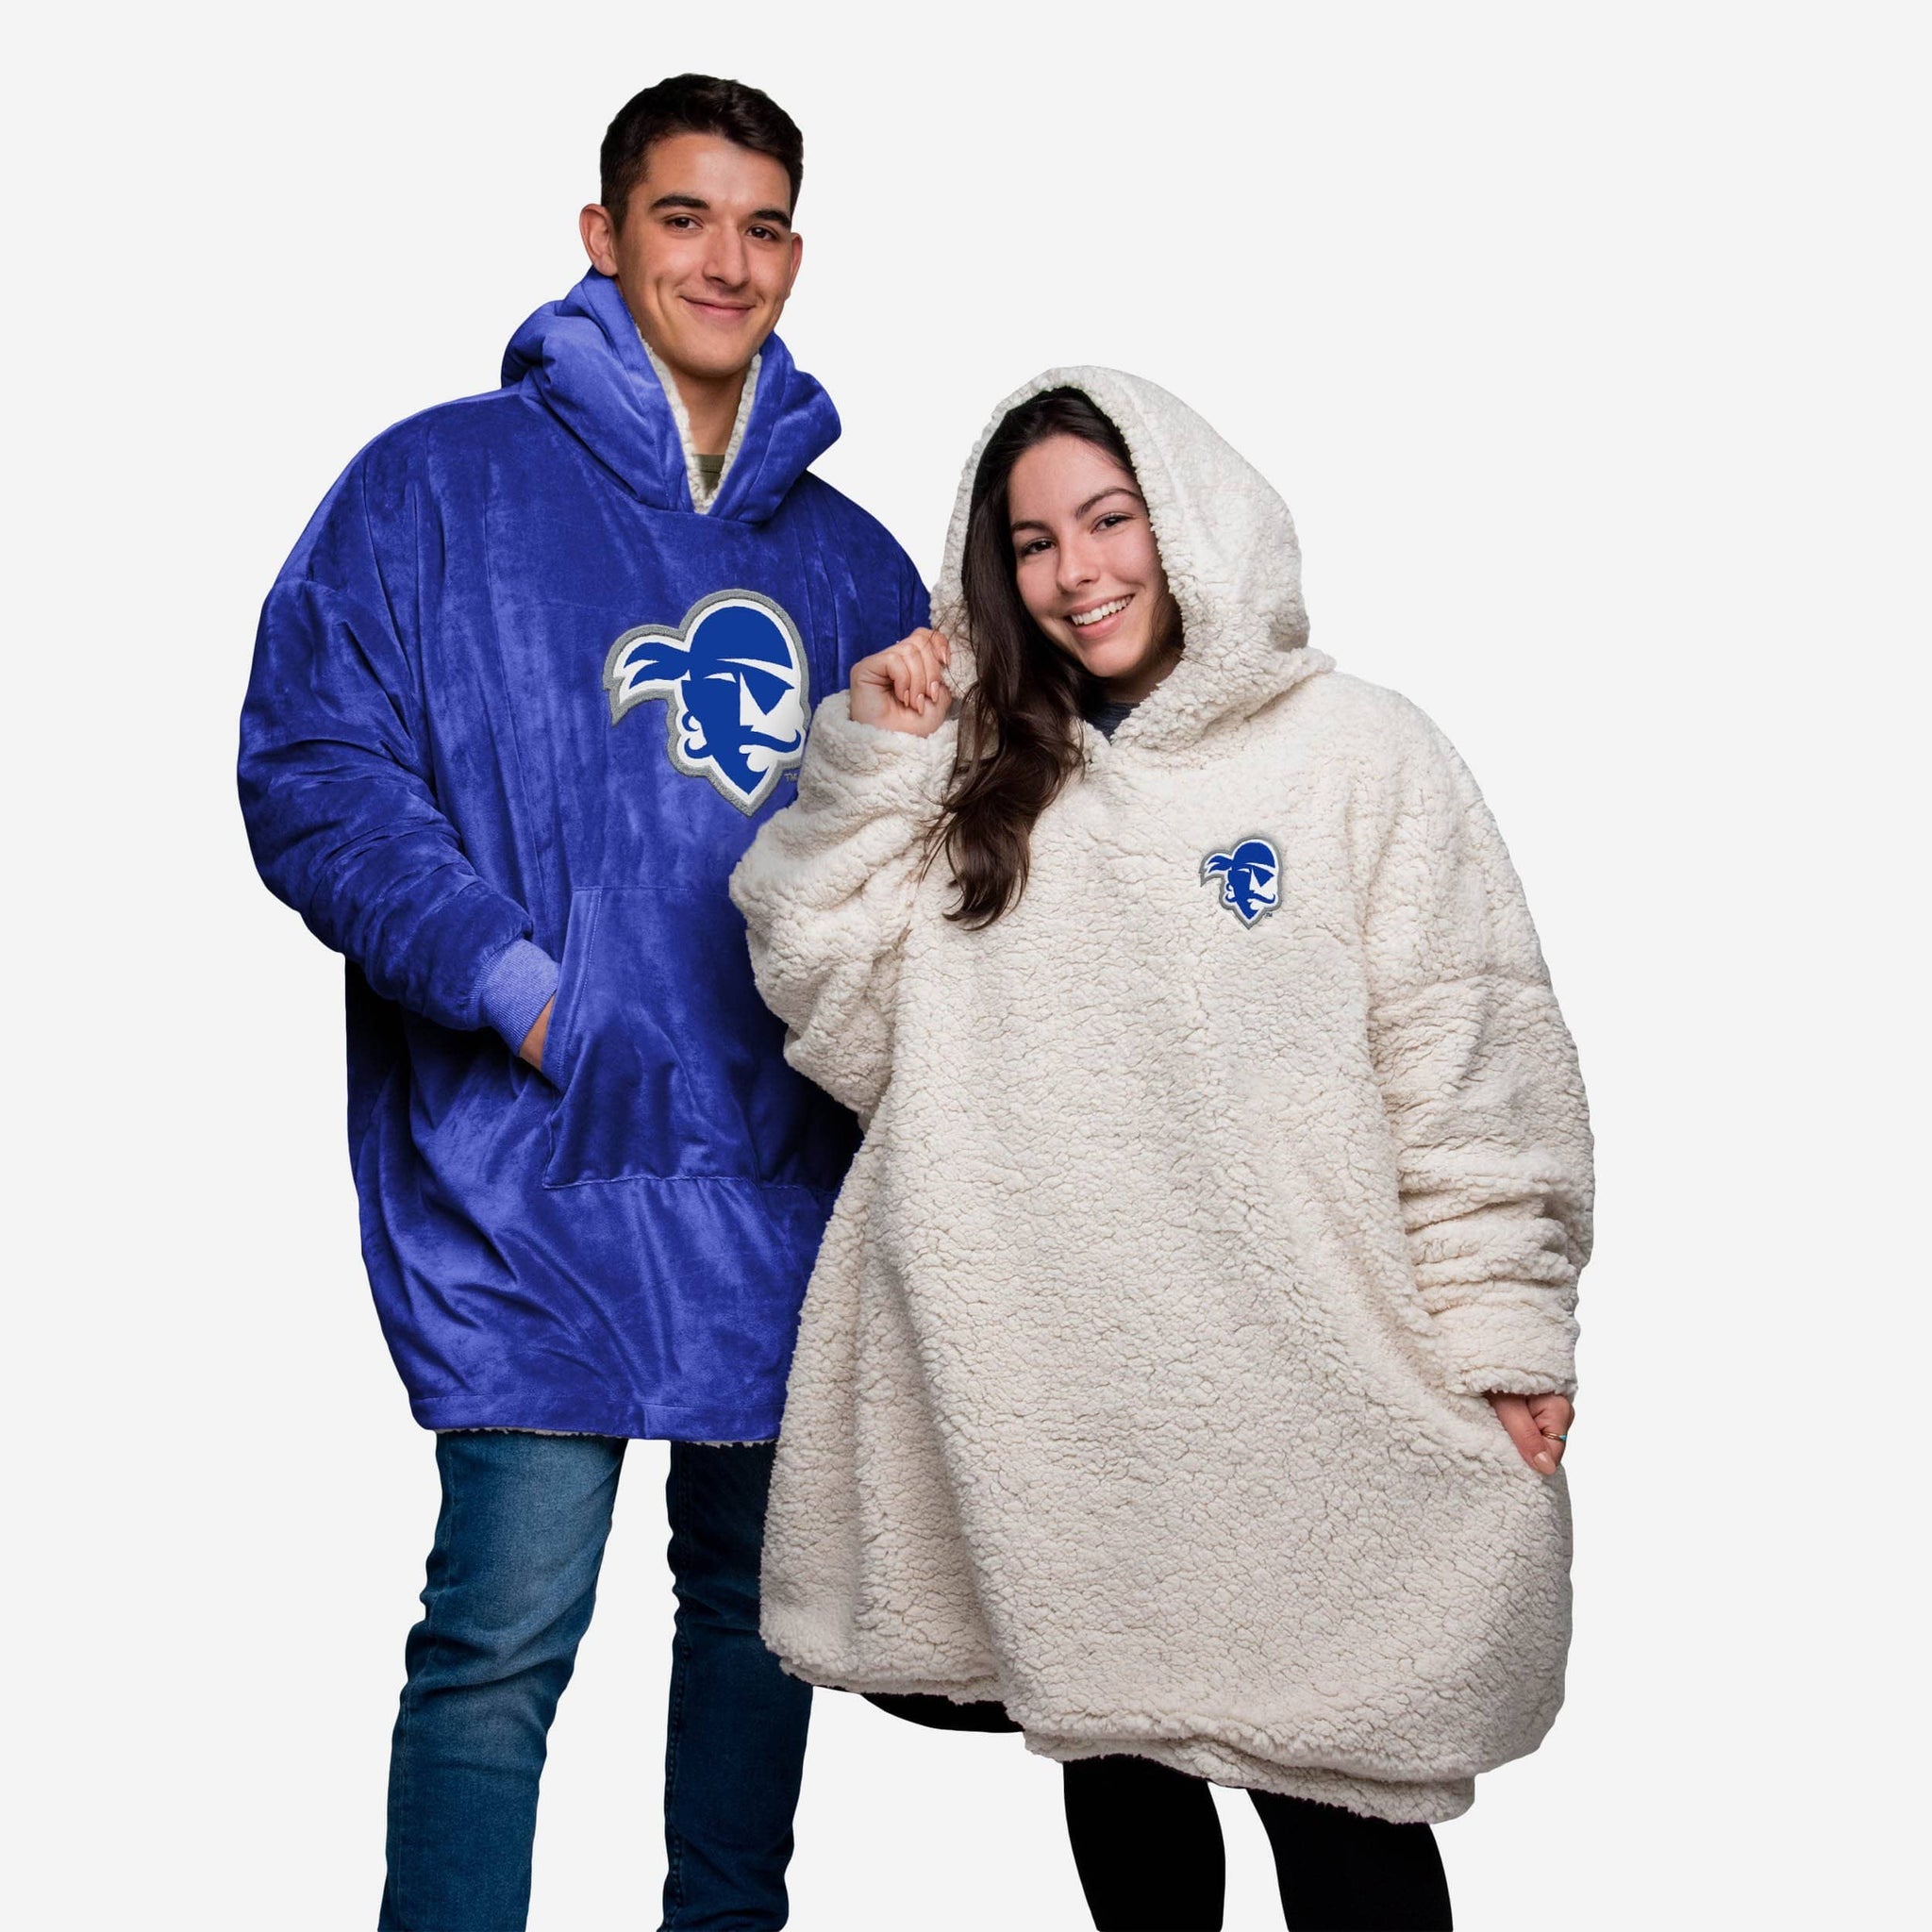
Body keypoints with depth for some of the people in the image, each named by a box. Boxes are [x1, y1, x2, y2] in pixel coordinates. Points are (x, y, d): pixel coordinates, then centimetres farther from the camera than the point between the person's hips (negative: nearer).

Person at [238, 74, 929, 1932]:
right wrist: (517, 985, -17)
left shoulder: (849, 561, 15)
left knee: (762, 1591, 16)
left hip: (788, 1168, 5)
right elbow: (311, 765, -7)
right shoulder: (441, 485, 1)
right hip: (535, 1167, -5)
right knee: (506, 1629, -7)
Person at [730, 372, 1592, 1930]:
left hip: (1299, 1405, -4)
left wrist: (1502, 1341, -8)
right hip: (1064, 1408, 4)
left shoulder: (1358, 752, 0)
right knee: (1118, 1774, 17)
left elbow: (1471, 1069, -4)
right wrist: (873, 757, 1)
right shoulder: (985, 782, 14)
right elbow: (844, 1025, 6)